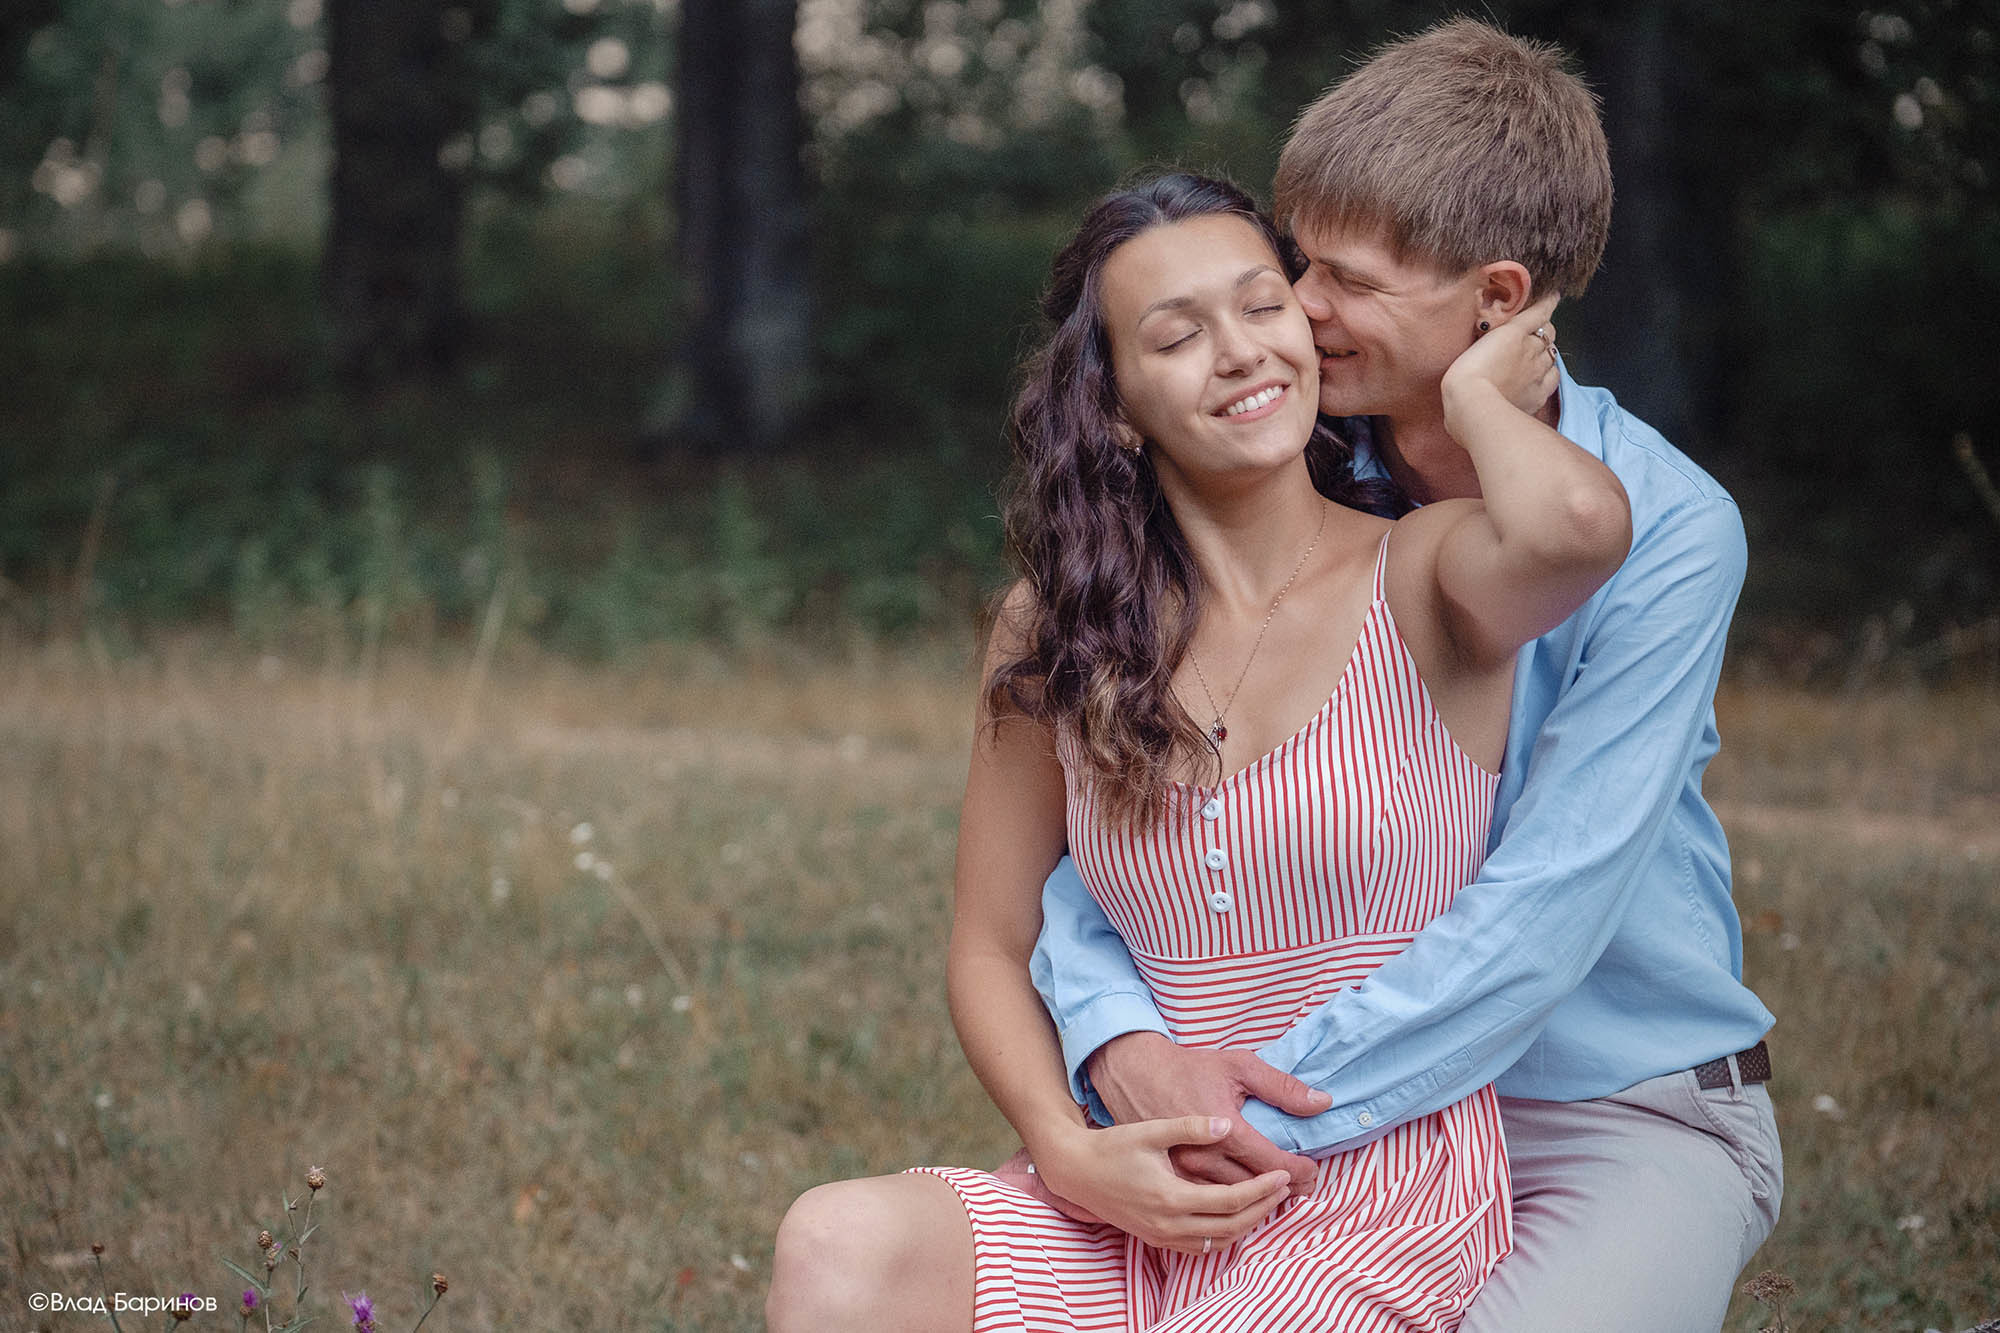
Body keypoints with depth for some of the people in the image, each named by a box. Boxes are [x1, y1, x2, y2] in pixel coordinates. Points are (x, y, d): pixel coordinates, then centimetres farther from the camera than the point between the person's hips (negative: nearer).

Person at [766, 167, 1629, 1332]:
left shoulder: (1423, 586, -4)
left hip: (1387, 1216, -4)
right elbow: (994, 947, 13)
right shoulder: (1055, 635, 8)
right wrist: (1073, 1155, -7)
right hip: (1150, 1211, 4)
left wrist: (1474, 391, -7)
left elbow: (1578, 525, -30)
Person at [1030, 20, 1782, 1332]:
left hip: (1630, 1112, -4)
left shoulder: (1666, 532, -15)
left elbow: (1543, 913, -23)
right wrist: (1121, 1039, -23)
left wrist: (1267, 1113, -30)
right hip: (1371, 1101, 4)